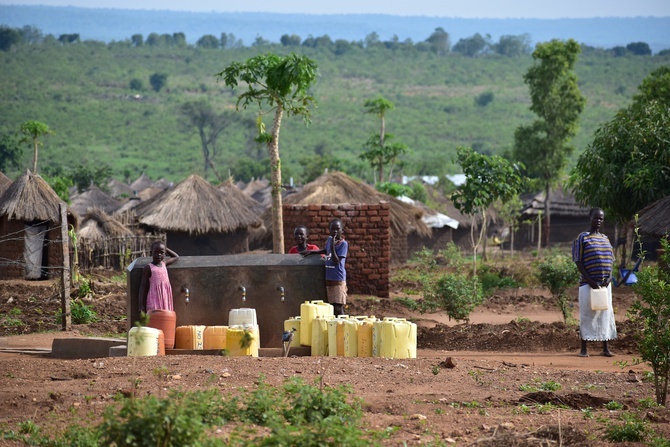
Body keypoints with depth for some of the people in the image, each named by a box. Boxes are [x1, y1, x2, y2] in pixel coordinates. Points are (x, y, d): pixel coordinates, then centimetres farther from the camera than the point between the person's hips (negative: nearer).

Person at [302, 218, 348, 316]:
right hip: (328, 279, 7)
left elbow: (336, 261, -17)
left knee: (338, 308, -9)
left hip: (338, 280, -7)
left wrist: (332, 246, -22)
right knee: (331, 307, 7)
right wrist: (311, 252, 22)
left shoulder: (343, 244, -10)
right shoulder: (329, 240, 10)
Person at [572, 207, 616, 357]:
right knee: (587, 314, -2)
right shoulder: (582, 238, -2)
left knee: (606, 313, 5)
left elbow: (611, 260, 16)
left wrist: (609, 277, -2)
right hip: (588, 283, -5)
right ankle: (584, 349, 3)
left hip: (605, 283, 5)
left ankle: (606, 348, 11)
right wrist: (589, 280, -15)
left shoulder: (605, 239, 14)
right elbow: (578, 261, -6)